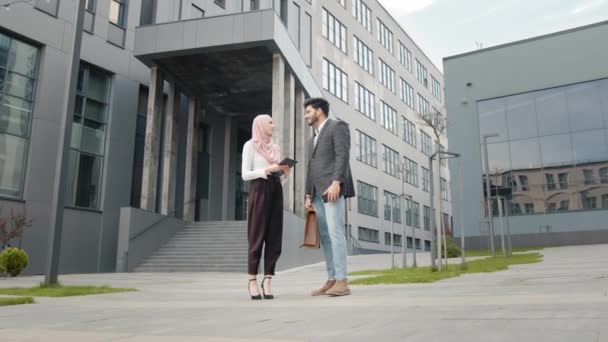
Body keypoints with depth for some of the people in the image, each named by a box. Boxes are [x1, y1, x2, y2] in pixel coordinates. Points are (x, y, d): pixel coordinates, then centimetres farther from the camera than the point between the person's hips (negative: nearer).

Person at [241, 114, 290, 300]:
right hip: (259, 190, -6)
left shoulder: (276, 148, 20)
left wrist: (285, 172, -1)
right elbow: (245, 174, -6)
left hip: (276, 192, 6)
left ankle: (267, 281, 1)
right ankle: (253, 281, 2)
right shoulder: (250, 145, 4)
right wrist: (268, 169, -14)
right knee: (257, 236, -5)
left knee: (274, 238, -1)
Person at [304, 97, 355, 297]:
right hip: (318, 192, 9)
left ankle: (342, 282, -16)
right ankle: (331, 280, 6)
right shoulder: (314, 140, 28)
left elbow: (343, 155, -12)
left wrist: (336, 182, -24)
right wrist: (308, 196, 14)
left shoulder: (337, 126, 2)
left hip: (333, 188, -9)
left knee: (335, 233, -15)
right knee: (325, 236, 4)